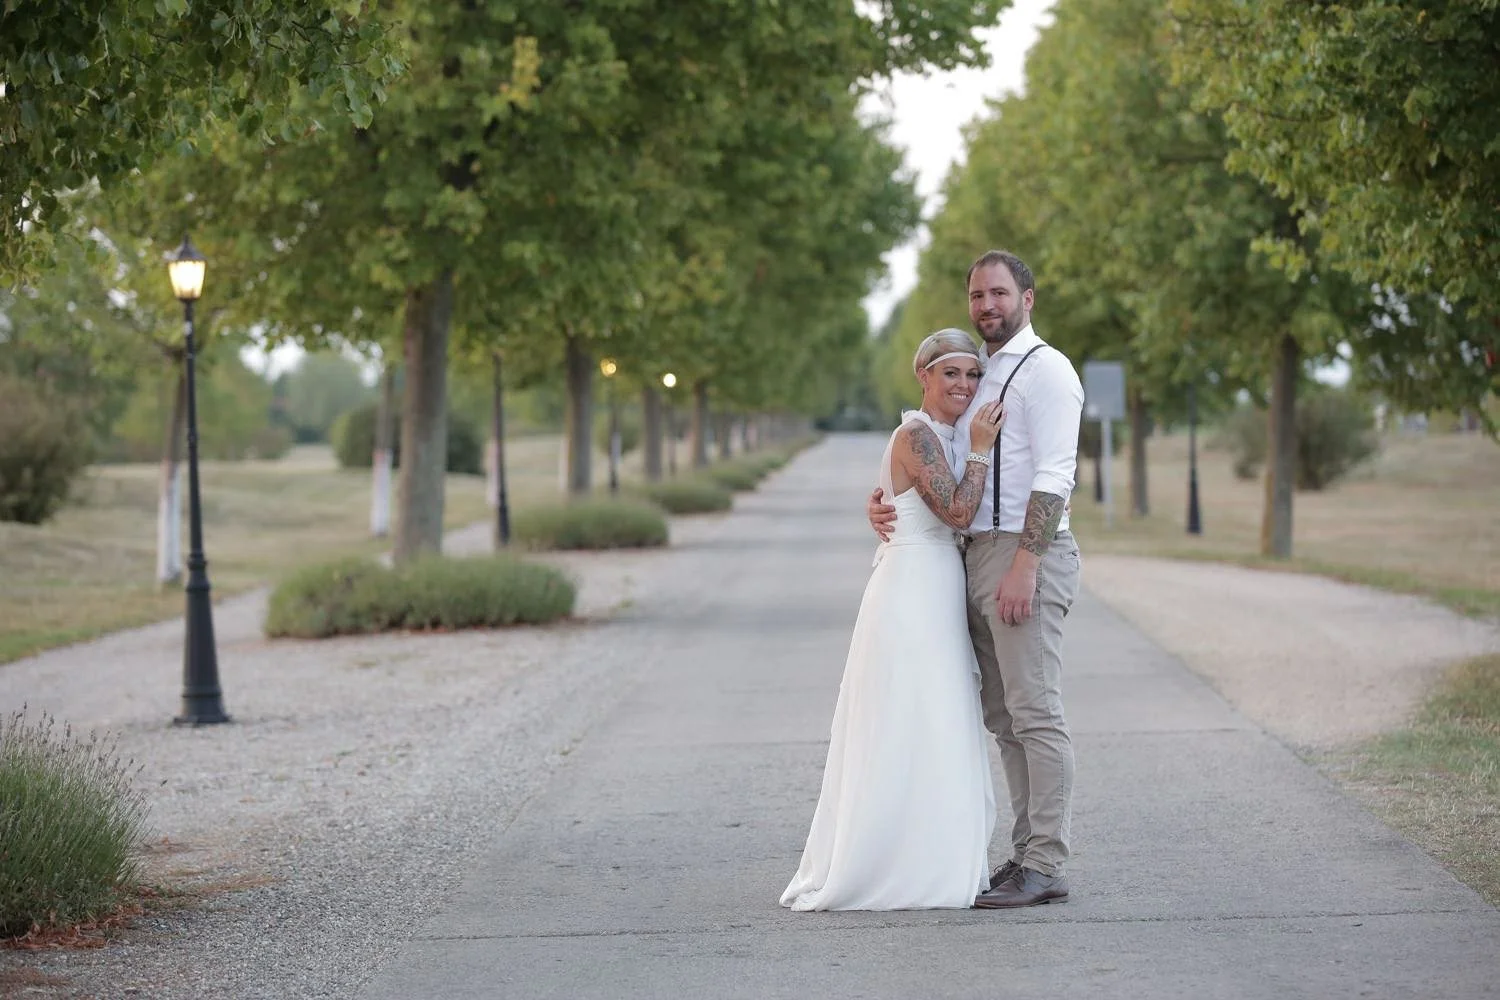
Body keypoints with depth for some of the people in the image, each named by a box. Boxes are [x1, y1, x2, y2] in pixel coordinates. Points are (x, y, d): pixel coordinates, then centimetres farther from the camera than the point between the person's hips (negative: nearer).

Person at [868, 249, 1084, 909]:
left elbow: (1054, 476, -16)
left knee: (1035, 714, -9)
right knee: (1003, 717, 11)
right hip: (978, 553, 10)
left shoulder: (1044, 370, -7)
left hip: (1026, 554, -9)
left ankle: (1045, 867, -8)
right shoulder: (975, 374, 21)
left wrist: (1024, 566, -23)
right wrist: (889, 504, 3)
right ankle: (1027, 853, 15)